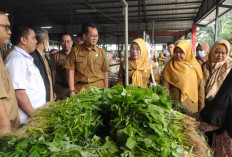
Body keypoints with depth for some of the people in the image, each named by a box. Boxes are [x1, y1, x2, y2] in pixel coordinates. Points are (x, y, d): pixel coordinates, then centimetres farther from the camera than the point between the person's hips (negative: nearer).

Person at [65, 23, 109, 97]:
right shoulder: (75, 51, 1)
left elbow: (105, 72, 6)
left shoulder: (101, 52, 4)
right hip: (80, 89, 0)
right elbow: (71, 71, 1)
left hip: (98, 88, 1)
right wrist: (72, 91, -5)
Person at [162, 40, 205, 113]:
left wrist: (201, 106, 4)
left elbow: (200, 87, 4)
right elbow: (166, 87, -2)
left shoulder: (195, 66, 1)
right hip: (174, 105, -1)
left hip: (192, 105, 1)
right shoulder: (169, 66, -1)